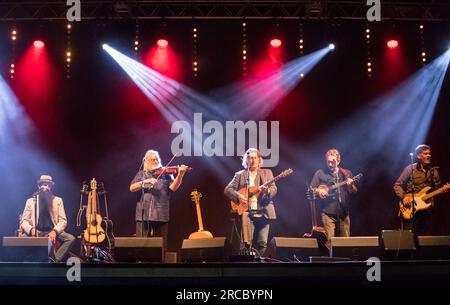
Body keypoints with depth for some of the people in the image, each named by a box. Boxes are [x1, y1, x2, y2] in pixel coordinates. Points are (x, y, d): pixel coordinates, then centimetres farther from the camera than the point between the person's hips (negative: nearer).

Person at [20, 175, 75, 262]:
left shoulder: (58, 200, 8)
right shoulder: (31, 201, 8)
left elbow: (63, 220, 1)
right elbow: (24, 221, 3)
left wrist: (55, 231, -19)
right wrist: (31, 229, -20)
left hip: (52, 232, 0)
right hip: (36, 233, 0)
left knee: (71, 238, -26)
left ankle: (55, 261, -24)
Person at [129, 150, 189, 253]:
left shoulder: (166, 173, 11)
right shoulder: (141, 174, 15)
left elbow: (173, 187, -5)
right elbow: (132, 188, 1)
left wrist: (180, 175, -21)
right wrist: (145, 182, -15)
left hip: (161, 215, 0)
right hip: (143, 215, 0)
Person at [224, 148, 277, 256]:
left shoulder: (267, 173, 14)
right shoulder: (240, 175, 12)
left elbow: (274, 189, 3)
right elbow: (227, 189, 7)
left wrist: (267, 190, -20)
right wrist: (238, 195, -12)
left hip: (263, 212, 1)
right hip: (247, 212, -1)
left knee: (262, 243, -5)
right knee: (247, 243, -13)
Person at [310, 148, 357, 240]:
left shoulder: (346, 173, 11)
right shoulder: (320, 174, 6)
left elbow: (354, 192, 9)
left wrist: (350, 185, -12)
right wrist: (318, 191, -13)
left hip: (344, 212, 3)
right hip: (328, 212, -2)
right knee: (329, 240, -11)